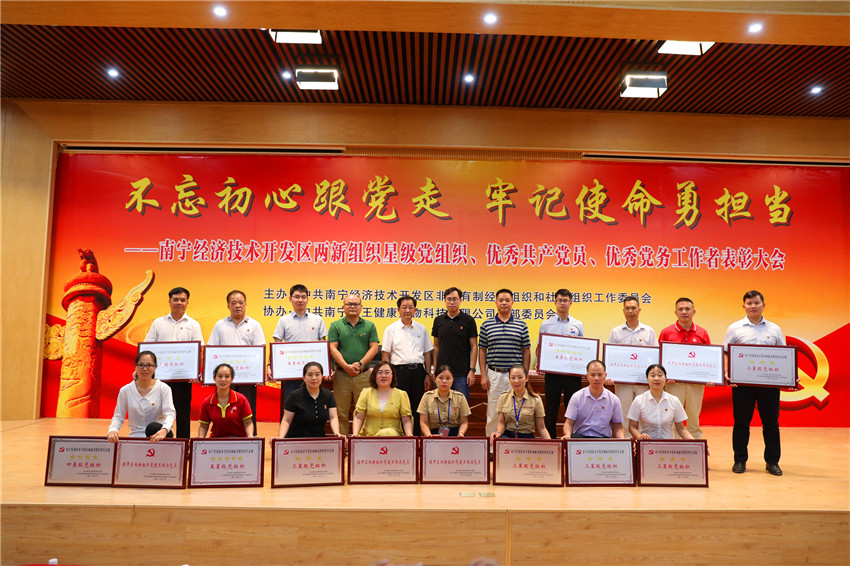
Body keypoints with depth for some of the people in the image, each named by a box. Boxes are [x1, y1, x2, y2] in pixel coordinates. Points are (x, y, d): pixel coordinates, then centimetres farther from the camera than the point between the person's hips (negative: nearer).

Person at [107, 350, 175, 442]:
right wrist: (113, 429, -17)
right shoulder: (125, 391, 5)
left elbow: (170, 413, -12)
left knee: (153, 427, -35)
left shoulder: (163, 389, -1)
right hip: (135, 437, 0)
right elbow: (118, 416, 8)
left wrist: (164, 430, -34)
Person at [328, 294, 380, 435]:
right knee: (341, 413, 2)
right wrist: (346, 366, -12)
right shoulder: (335, 326, 7)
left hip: (363, 375, 1)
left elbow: (374, 348, 4)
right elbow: (333, 348, -1)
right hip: (342, 374, 0)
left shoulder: (369, 326, 10)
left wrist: (360, 363, -9)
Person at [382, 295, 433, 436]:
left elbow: (427, 353, 14)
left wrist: (428, 374, 8)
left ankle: (415, 437, 14)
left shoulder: (421, 329, 12)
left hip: (418, 371, 3)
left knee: (417, 407, 6)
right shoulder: (391, 329, 3)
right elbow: (385, 354, 0)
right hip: (399, 371, -3)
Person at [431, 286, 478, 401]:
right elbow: (436, 346, 11)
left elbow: (474, 347, -1)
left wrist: (472, 370, -8)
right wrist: (435, 369, 6)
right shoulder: (438, 320, 8)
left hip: (462, 374, -3)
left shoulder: (468, 320, -1)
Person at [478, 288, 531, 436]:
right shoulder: (487, 324, 5)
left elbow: (526, 351, 7)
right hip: (494, 374, 0)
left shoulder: (521, 325, 5)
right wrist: (483, 375, -1)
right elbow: (482, 351, 5)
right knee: (493, 412, 4)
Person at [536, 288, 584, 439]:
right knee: (551, 409, 4)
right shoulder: (546, 324, 7)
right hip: (551, 372, 0)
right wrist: (539, 363, -9)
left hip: (573, 373, 1)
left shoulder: (578, 325, 9)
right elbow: (539, 348, 9)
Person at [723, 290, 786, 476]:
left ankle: (772, 461, 20)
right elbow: (726, 355, 3)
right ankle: (740, 460, 15)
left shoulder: (775, 329, 11)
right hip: (742, 383, -1)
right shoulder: (735, 328, 5)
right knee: (741, 422, 4)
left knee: (771, 423, 7)